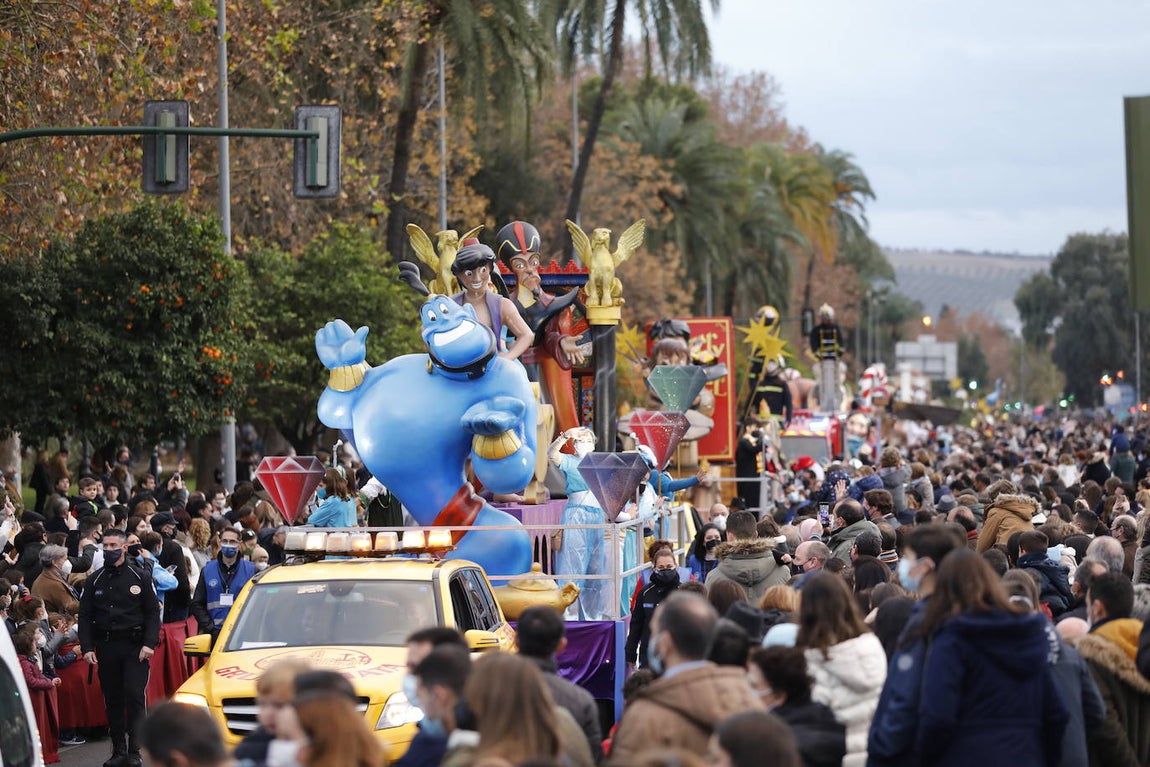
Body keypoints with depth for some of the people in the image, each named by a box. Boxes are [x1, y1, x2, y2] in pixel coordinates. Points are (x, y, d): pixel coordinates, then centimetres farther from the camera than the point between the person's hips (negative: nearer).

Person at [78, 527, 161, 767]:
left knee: (134, 696, -11)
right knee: (112, 700, 5)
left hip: (135, 646, -3)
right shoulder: (95, 581, 10)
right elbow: (85, 616, 10)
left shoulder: (140, 577, 4)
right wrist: (87, 647, -2)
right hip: (106, 646, 3)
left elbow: (152, 613, 3)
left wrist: (149, 644, -9)